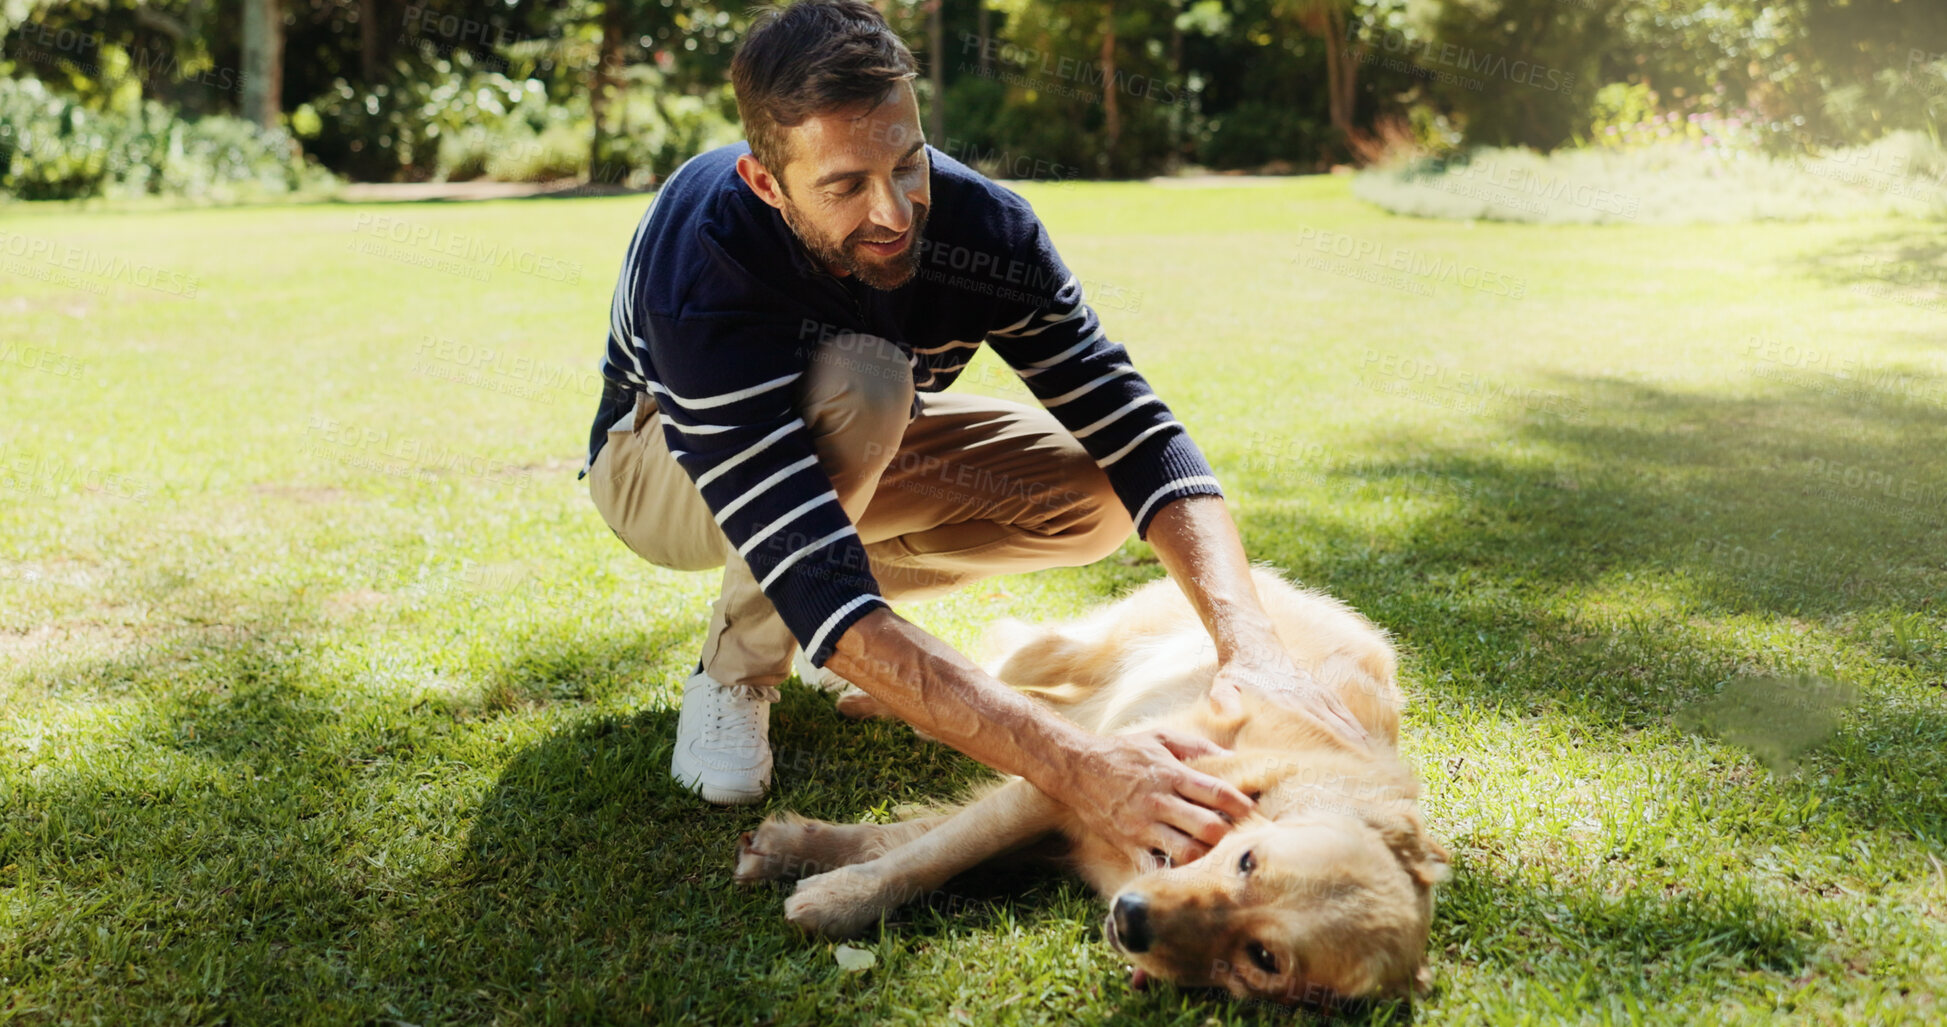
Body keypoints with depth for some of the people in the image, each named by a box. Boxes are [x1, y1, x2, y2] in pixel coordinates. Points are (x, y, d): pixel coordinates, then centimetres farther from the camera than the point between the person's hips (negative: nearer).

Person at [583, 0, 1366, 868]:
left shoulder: (982, 226, -27)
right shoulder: (700, 262, -41)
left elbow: (1140, 437, -25)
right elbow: (815, 585, -48)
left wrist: (1248, 643, -43)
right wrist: (1075, 767, -57)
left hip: (855, 453, 5)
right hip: (664, 468, -5)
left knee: (1089, 496, -17)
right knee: (863, 379, -36)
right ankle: (737, 669, -14)